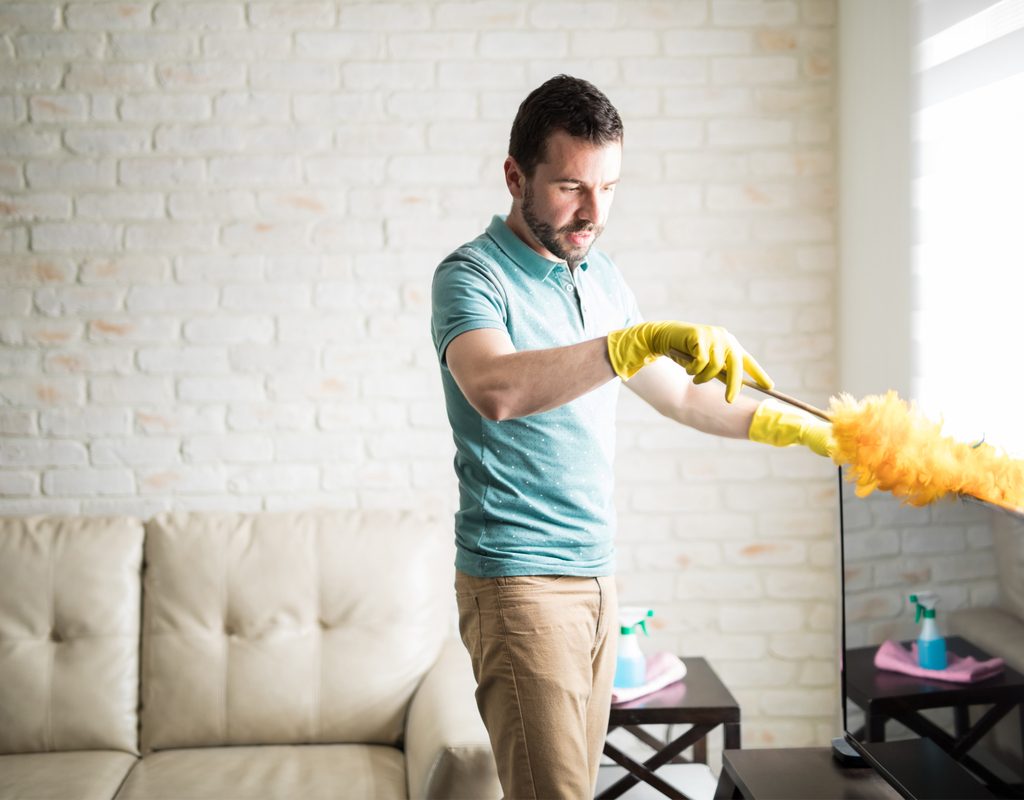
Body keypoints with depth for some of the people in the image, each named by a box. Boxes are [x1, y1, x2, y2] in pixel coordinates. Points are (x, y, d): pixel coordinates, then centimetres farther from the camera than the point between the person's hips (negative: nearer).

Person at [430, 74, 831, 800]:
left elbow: (678, 393, 26)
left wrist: (794, 428, 20)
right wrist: (646, 338, -38)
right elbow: (493, 388, -32)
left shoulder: (604, 280, 13)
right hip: (518, 578, -7)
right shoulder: (473, 275, -10)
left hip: (598, 575, 7)